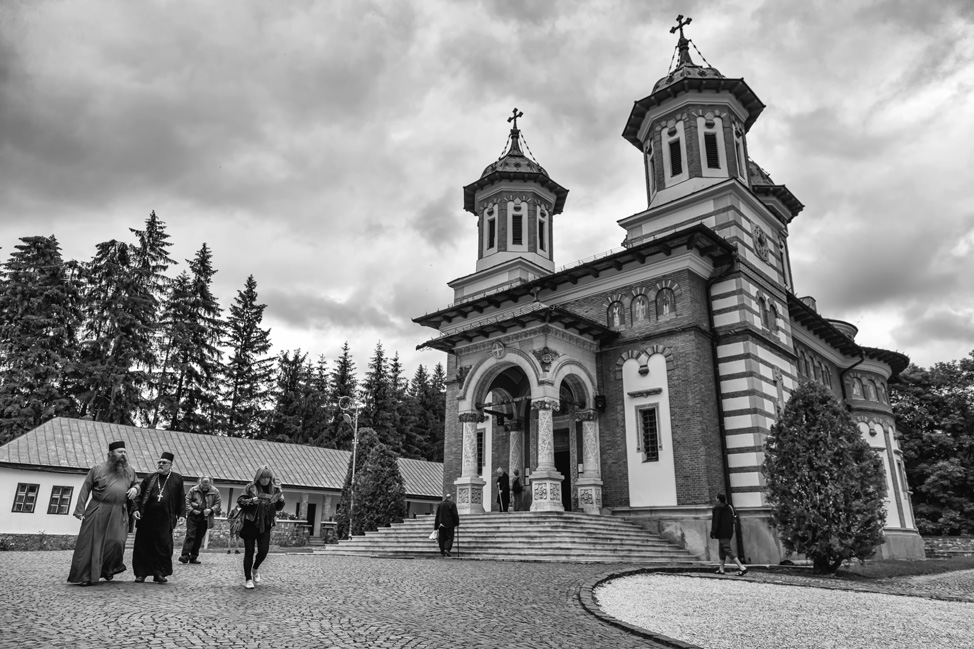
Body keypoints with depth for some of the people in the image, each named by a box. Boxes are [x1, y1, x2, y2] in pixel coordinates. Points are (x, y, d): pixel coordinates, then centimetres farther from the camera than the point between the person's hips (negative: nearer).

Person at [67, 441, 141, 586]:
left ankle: (108, 570, 18)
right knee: (91, 543, 0)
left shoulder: (129, 471, 11)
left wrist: (135, 488, 1)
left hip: (119, 514, 2)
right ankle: (83, 576, 11)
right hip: (97, 511, -2)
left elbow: (137, 483, 25)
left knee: (116, 542, -5)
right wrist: (80, 510, -4)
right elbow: (85, 489, 1)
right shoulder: (97, 469, 1)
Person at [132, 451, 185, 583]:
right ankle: (141, 573, 16)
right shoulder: (150, 478, 8)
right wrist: (136, 509, -5)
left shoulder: (177, 479, 6)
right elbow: (140, 495, 8)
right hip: (146, 518, 1)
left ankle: (160, 573, 8)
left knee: (163, 547, -1)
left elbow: (181, 498, 7)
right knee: (143, 546, 5)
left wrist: (181, 514, 1)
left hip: (165, 519, -1)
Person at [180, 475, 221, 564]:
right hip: (193, 516, -1)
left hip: (205, 518, 1)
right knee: (190, 535, -10)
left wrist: (211, 510, -12)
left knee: (199, 538, 6)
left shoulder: (215, 492, 3)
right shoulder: (194, 490, 1)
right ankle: (185, 555, -10)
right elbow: (187, 500, 2)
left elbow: (217, 504, 5)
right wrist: (191, 510, -10)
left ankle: (193, 557, 14)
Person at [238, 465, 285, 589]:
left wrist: (281, 500, -10)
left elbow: (278, 508, 12)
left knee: (263, 550, -4)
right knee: (249, 551, 2)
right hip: (250, 524, -2)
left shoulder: (275, 489, 5)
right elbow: (240, 501, -6)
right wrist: (252, 501, -22)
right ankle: (247, 579, 14)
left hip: (265, 525, 2)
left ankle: (255, 568, 27)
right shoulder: (250, 488, -4)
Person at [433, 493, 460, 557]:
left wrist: (436, 526, 15)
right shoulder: (452, 504, -5)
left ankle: (442, 552, 7)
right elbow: (455, 514, -9)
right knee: (449, 537, 1)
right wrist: (457, 523, 1)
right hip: (450, 524, -4)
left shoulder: (440, 504, 9)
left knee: (442, 538, 8)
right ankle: (447, 549, -18)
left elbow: (437, 515, 10)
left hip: (441, 524, 4)